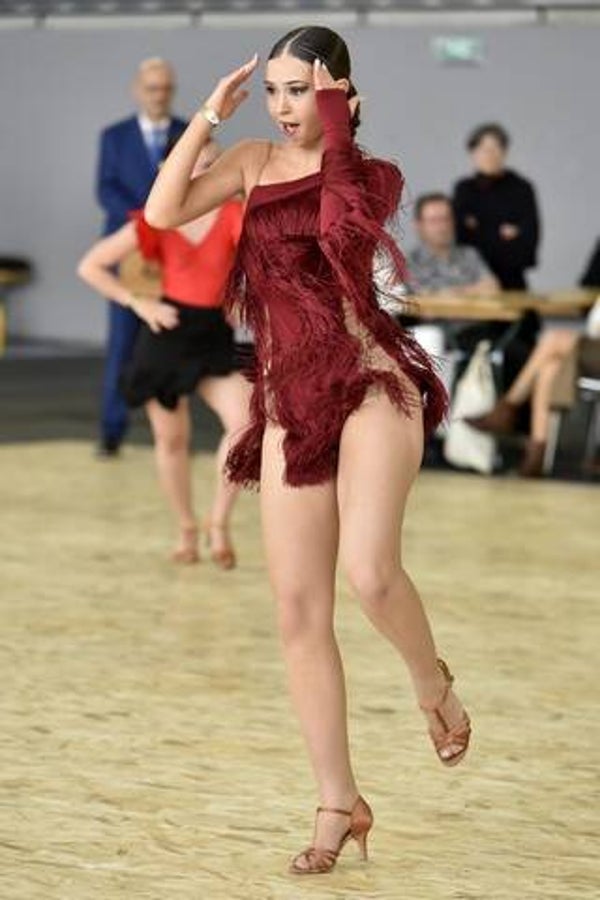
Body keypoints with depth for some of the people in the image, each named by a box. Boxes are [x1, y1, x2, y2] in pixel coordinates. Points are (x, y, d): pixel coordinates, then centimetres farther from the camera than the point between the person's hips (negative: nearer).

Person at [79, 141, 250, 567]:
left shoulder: (232, 214, -6)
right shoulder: (157, 223, -7)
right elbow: (90, 267, -3)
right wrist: (139, 303, -8)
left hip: (214, 336, 0)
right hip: (167, 334, 0)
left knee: (245, 421, -22)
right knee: (172, 440, 9)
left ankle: (219, 522, -5)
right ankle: (187, 529, 31)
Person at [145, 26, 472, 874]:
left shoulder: (370, 173, 1)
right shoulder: (255, 161, 12)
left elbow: (342, 226, -21)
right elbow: (162, 213, 0)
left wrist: (336, 132, -15)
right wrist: (210, 114, -1)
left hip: (368, 384, -4)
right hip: (289, 404, 4)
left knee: (369, 570, -25)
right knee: (298, 609, 1)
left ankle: (432, 683, 9)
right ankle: (339, 803, 10)